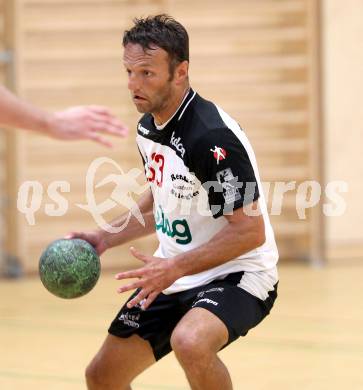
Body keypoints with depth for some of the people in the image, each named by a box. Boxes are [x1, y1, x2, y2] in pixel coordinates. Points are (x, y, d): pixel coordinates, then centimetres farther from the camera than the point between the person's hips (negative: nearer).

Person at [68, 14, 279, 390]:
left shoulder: (212, 136, -25)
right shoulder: (148, 126, 3)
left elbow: (251, 231, -25)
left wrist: (175, 268, -27)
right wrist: (106, 237, 11)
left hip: (236, 276, -9)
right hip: (174, 277, 9)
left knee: (190, 342, -38)